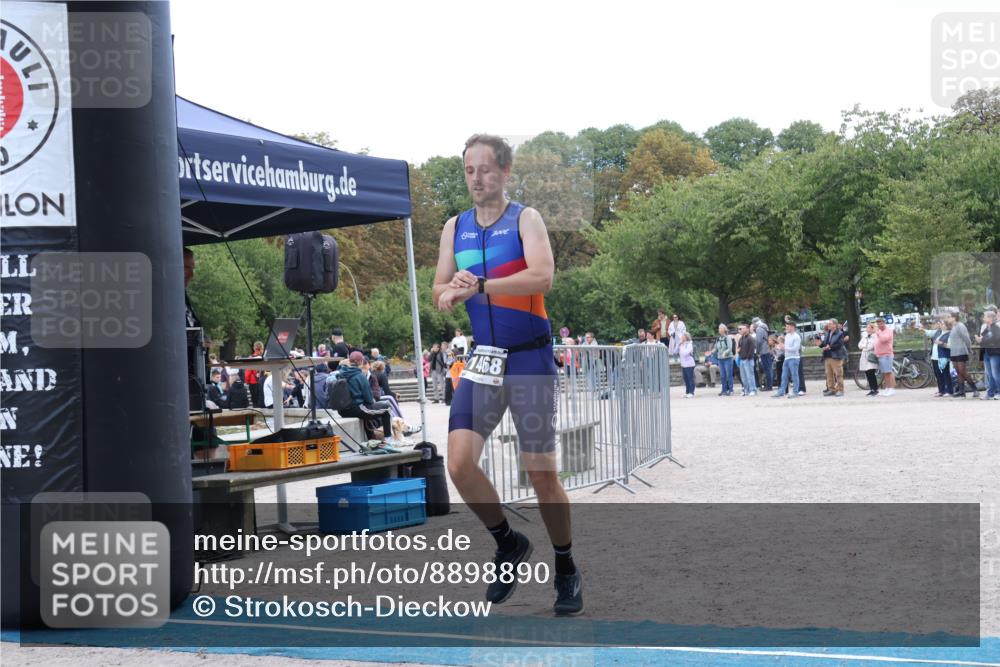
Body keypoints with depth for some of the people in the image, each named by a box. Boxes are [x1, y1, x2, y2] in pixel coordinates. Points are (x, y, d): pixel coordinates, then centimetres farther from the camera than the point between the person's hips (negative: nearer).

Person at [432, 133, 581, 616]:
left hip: (530, 360, -4)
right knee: (459, 464, -11)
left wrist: (478, 285, -28)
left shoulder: (525, 219, -5)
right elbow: (440, 293, 5)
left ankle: (566, 571, 19)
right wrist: (451, 291, -19)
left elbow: (542, 276, -22)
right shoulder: (455, 228, 9)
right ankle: (509, 544, 13)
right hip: (482, 361, 4)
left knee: (542, 474, 0)